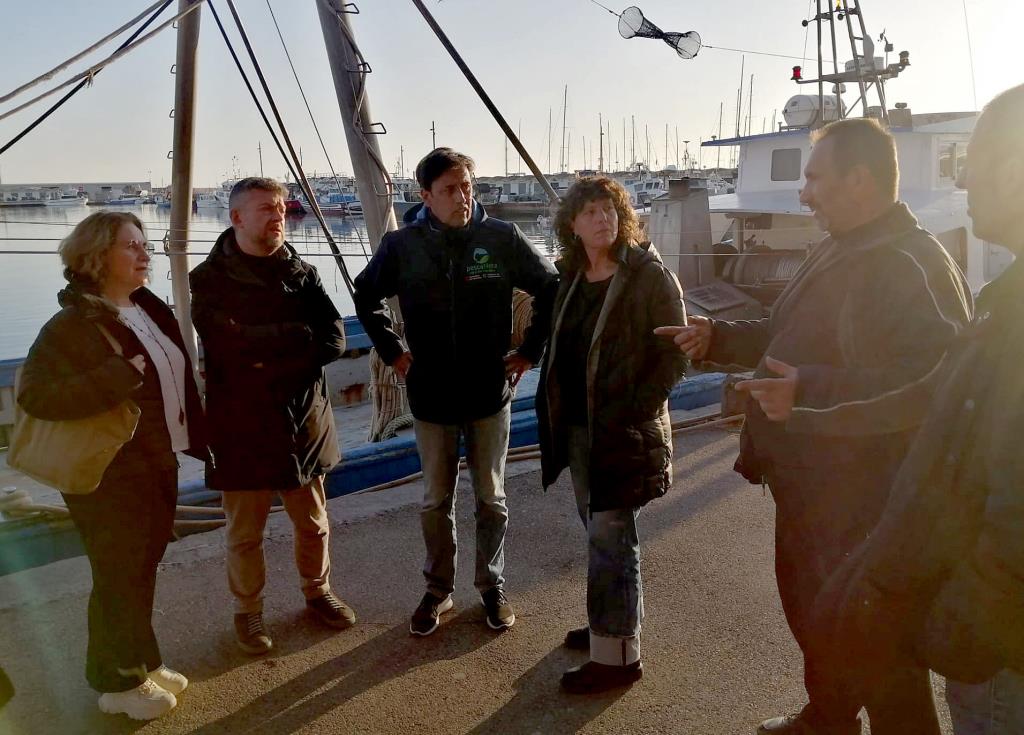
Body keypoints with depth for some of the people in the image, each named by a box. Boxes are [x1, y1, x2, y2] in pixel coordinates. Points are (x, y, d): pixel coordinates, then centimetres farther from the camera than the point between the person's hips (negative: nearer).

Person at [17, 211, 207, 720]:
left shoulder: (150, 310, 6)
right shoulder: (73, 325, -17)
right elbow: (33, 395, -26)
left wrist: (198, 440, 13)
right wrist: (120, 376, -30)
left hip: (159, 466, 7)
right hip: (110, 476, -7)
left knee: (142, 571, 19)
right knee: (118, 578, 7)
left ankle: (140, 662, 36)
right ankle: (118, 682, 26)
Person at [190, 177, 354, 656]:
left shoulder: (302, 274, 5)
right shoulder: (210, 279, -6)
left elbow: (335, 340, -7)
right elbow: (234, 343, -23)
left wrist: (268, 348, -17)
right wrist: (302, 336, -15)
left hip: (303, 424, 4)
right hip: (242, 429, -3)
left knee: (313, 523, 18)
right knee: (245, 533, 11)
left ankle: (318, 591, 40)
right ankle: (248, 611, 32)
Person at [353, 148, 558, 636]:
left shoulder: (502, 239, -9)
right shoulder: (402, 245, -6)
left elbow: (551, 289, 2)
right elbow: (366, 298, 11)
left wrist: (530, 351, 0)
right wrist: (392, 352, 5)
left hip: (490, 393, 0)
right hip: (431, 395, 1)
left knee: (491, 499, 12)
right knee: (436, 502, 12)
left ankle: (492, 586, 31)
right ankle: (439, 590, 30)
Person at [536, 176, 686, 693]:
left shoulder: (651, 277, -10)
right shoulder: (572, 278, 9)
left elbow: (674, 354, -12)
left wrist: (633, 412, -18)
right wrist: (554, 412, 8)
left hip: (622, 431, -7)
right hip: (576, 427, 7)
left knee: (609, 537, -2)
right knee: (599, 530, 17)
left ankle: (617, 655, 10)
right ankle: (610, 621, 35)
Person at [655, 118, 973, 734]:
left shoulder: (912, 266, -22)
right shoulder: (837, 253, 11)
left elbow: (936, 381, -35)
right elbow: (791, 336, 23)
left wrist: (810, 392, -38)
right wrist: (720, 338, 10)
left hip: (864, 504, -10)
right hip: (808, 488, 11)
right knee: (810, 612, 26)